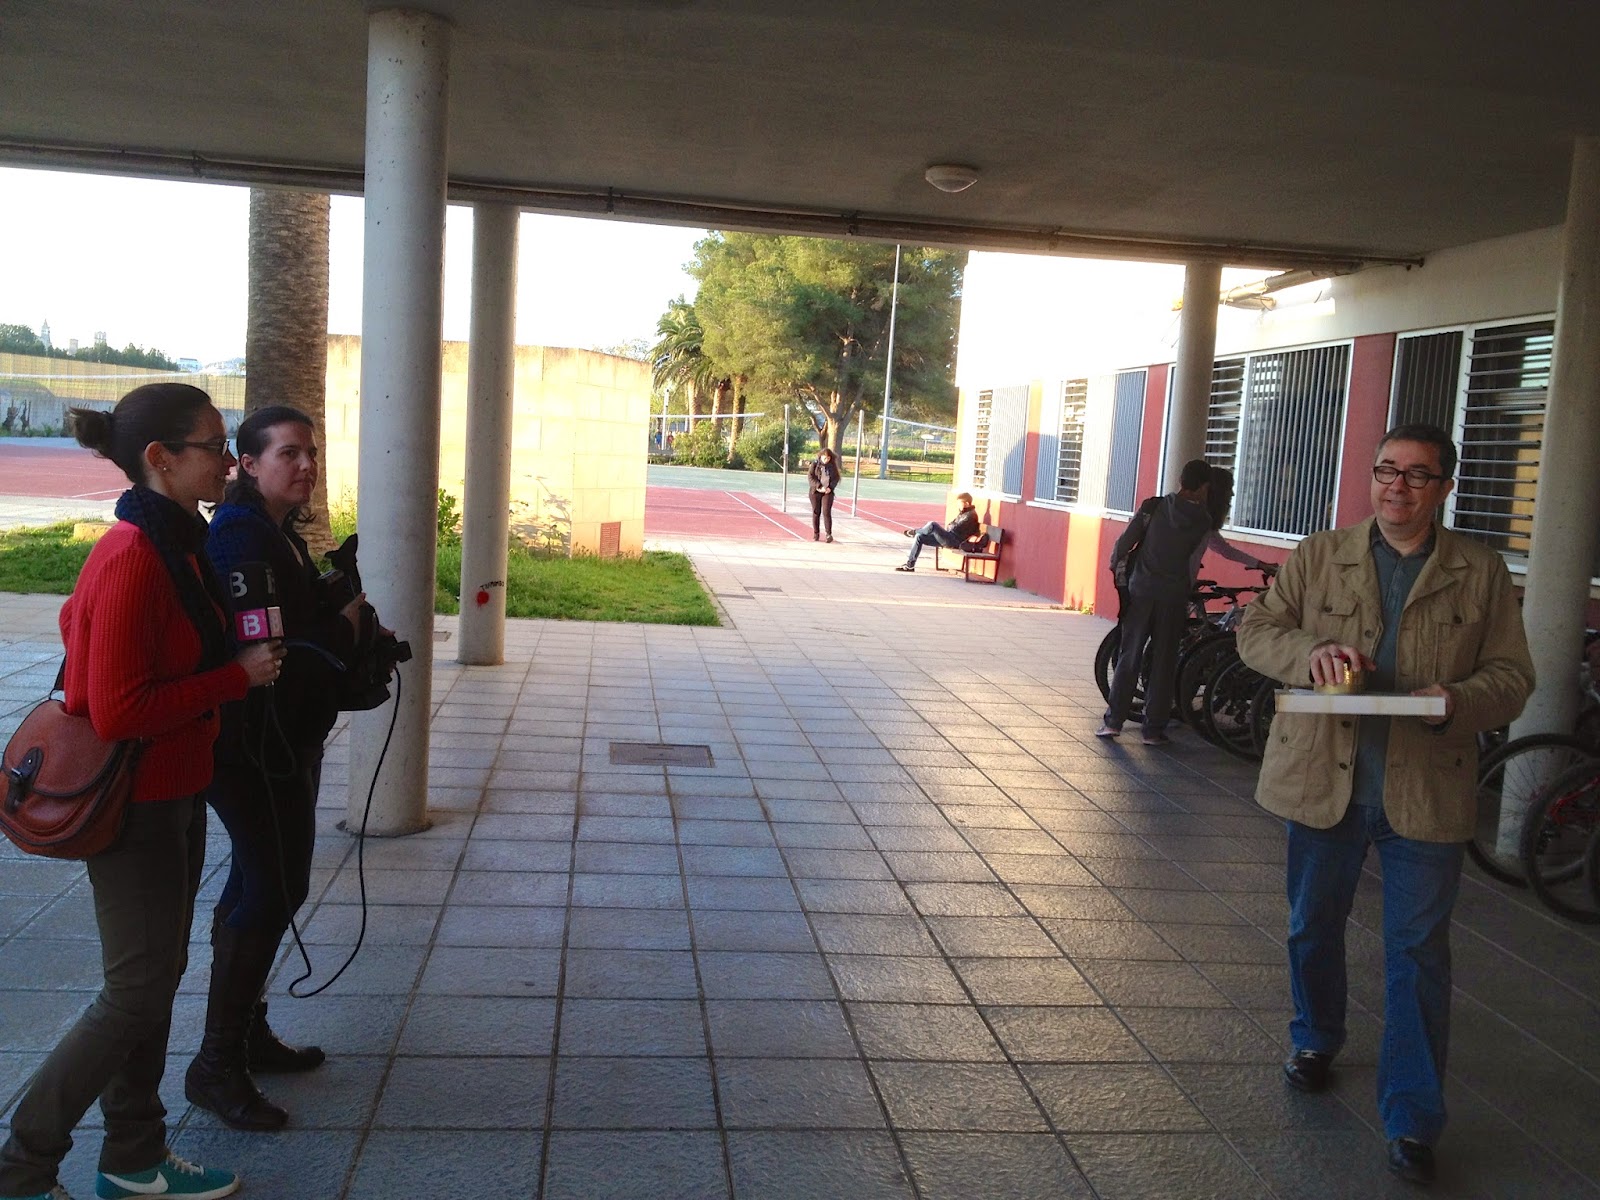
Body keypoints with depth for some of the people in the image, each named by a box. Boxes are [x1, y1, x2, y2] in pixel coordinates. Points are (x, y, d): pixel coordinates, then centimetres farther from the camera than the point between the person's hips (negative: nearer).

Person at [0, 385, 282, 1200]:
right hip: (134, 802, -10)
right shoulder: (133, 559, -23)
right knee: (138, 989, 1)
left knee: (158, 976, 17)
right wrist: (238, 678, -19)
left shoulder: (174, 544, 6)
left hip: (174, 795, 10)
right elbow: (117, 711, -26)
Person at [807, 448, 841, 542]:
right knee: (816, 513, 5)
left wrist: (830, 487, -10)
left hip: (828, 492, 0)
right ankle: (816, 534, 14)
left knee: (826, 512, -10)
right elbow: (810, 477, -7)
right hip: (815, 492, 0)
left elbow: (836, 478, 7)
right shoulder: (815, 464, -1)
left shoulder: (833, 465, 5)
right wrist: (819, 487, -16)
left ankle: (829, 534, -11)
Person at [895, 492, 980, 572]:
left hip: (955, 541, -11)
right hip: (949, 538, 11)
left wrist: (947, 527, 2)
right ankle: (910, 564, 0)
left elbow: (956, 528, -14)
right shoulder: (963, 513, 22)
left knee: (932, 525, -28)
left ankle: (914, 532, 6)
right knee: (919, 537, 2)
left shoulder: (970, 515, -10)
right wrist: (947, 528, 8)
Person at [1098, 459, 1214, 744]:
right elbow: (1192, 565, -3)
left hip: (1140, 591, 1)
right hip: (1174, 597, -1)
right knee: (1163, 664, 7)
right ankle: (1154, 729, 9)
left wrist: (1117, 568, 16)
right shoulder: (1203, 522, -2)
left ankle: (1113, 721, 5)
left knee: (1129, 658, 7)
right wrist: (1186, 593, 12)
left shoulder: (1153, 507, -1)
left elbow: (1124, 542, -2)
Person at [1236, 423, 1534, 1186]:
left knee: (1418, 953, 3)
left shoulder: (1481, 573, 2)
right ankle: (1315, 1040, 44)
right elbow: (1255, 630, 2)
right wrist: (1307, 652, -19)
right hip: (1322, 780, 2)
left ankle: (1413, 1122, 15)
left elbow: (1511, 674, 2)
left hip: (1425, 793, -1)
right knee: (1312, 926, 18)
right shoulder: (1319, 556, 3)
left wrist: (1459, 702, -20)